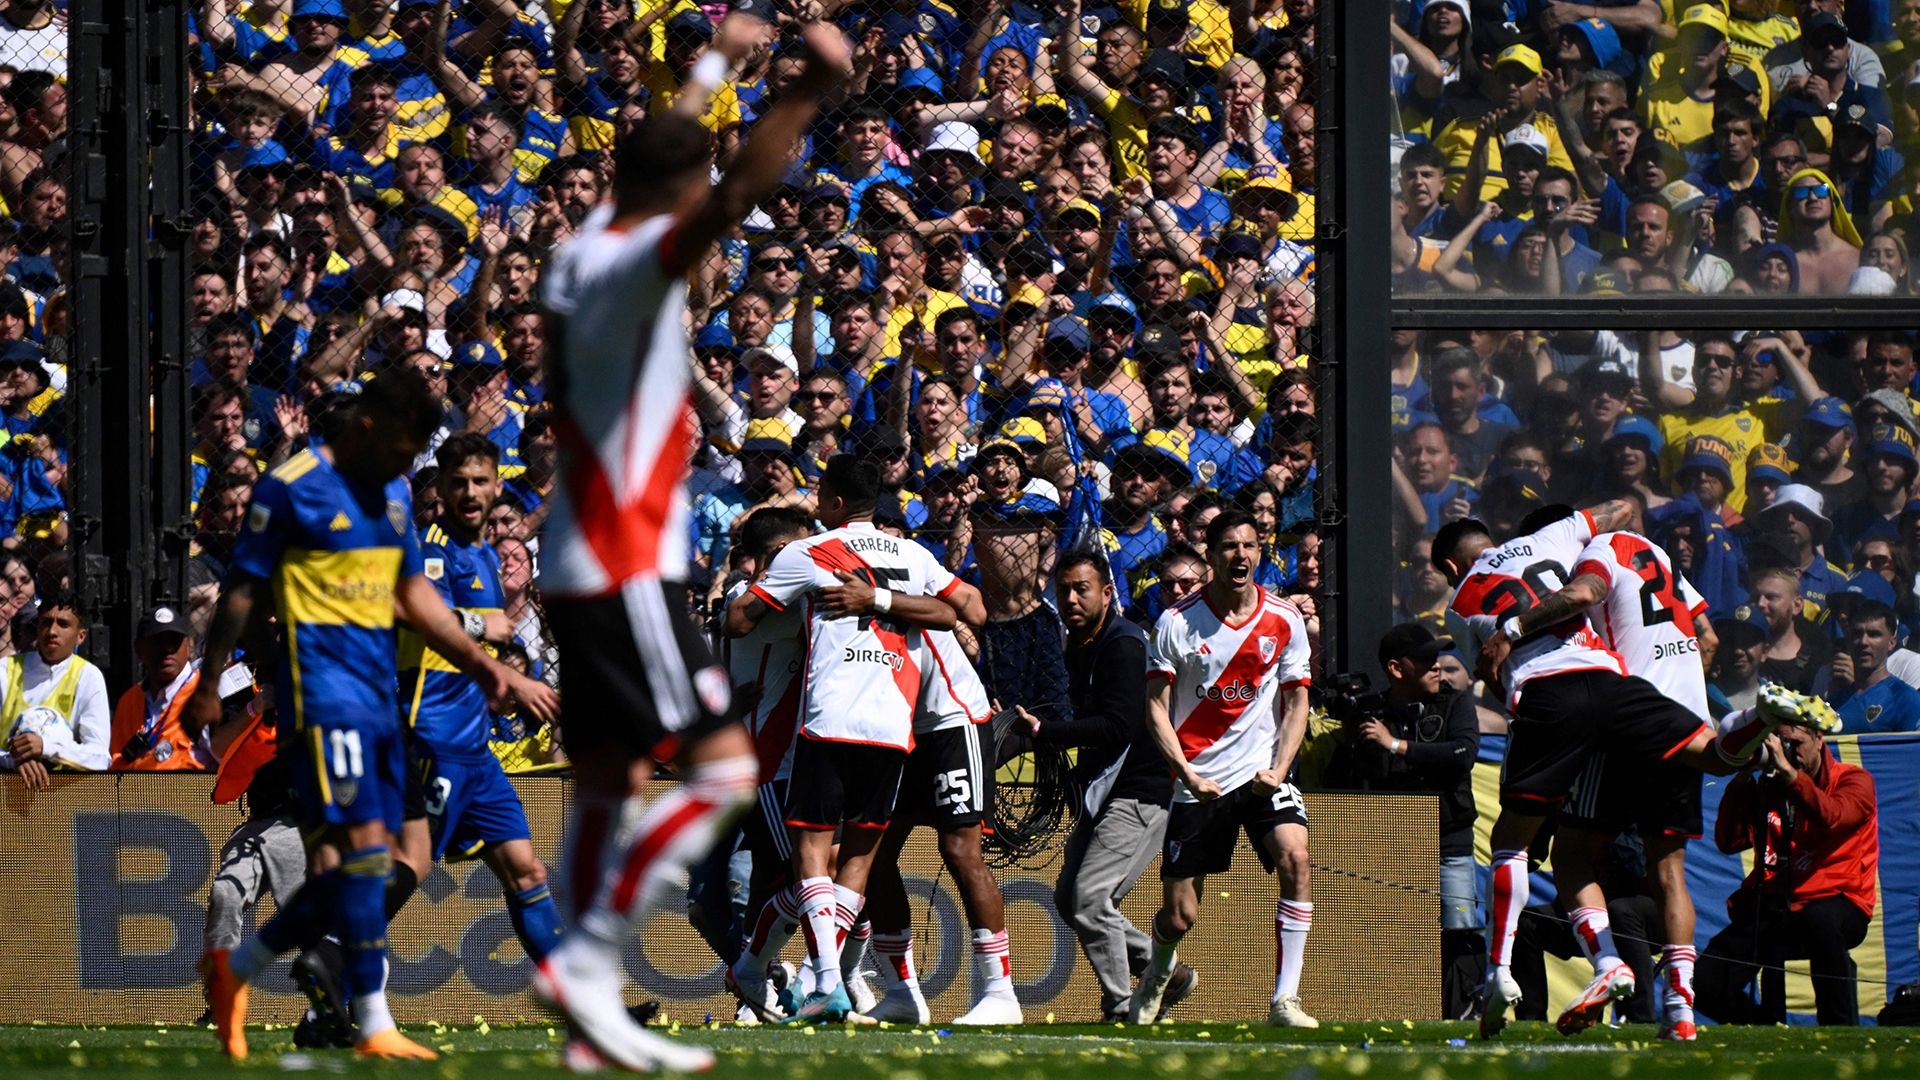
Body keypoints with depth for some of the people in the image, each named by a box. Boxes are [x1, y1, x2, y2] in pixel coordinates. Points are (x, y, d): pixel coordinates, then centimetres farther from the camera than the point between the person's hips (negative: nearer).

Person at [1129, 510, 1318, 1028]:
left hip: (1263, 772, 1)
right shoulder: (1177, 623, -5)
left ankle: (1284, 1000, -22)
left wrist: (1278, 768, -11)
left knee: (1295, 859, -27)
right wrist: (1188, 773, -15)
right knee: (1179, 917, 0)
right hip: (1199, 780, -1)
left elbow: (1295, 704, 4)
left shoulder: (1284, 621, 0)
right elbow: (1157, 708, -2)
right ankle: (1159, 967, 39)